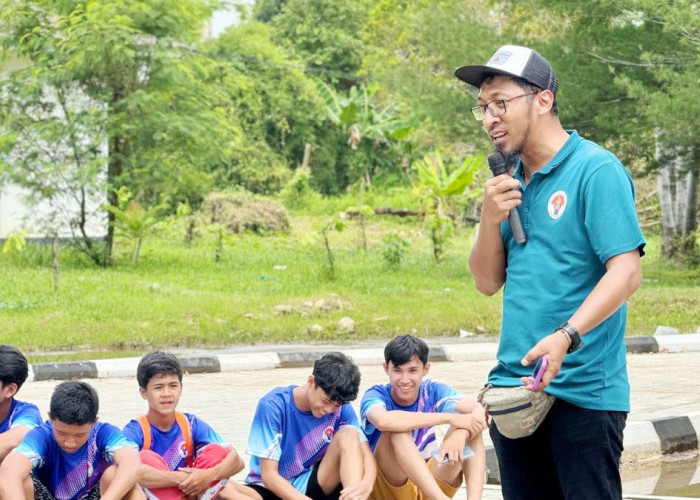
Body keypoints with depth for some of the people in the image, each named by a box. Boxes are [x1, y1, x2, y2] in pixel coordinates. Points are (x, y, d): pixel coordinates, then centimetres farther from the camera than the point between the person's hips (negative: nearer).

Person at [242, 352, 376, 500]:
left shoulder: (342, 408, -7)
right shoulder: (273, 405, -19)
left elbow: (366, 455, -12)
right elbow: (269, 474, -20)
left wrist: (365, 485, -36)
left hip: (313, 486, 4)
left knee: (349, 433, -20)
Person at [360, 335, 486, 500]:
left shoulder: (433, 391, -1)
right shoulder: (376, 395, -11)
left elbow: (477, 410, -17)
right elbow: (383, 421, -37)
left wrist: (460, 434, -41)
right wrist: (450, 418, -35)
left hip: (431, 483, 4)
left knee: (471, 429, -14)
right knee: (397, 429, -30)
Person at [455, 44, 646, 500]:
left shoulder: (596, 170, -9)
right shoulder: (512, 183, 13)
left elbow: (626, 273, -17)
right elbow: (488, 282, 15)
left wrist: (566, 337, -29)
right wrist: (491, 219, -3)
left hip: (583, 391, -7)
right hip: (514, 388, 7)